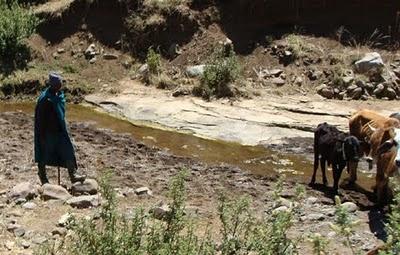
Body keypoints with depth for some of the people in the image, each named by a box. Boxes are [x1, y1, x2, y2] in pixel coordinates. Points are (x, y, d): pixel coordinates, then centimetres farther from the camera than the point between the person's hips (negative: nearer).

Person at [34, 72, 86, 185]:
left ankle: (73, 175, 1)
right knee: (45, 153, 11)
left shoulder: (59, 95, 2)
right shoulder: (44, 99, -22)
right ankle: (42, 173, 32)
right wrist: (42, 136, -17)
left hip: (59, 129, 7)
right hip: (48, 131, -7)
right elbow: (40, 118, -18)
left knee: (68, 151, 0)